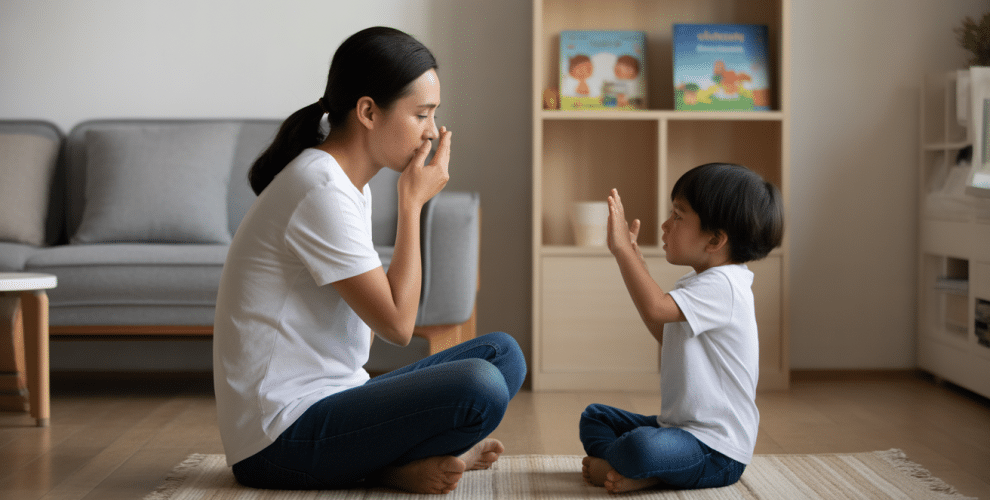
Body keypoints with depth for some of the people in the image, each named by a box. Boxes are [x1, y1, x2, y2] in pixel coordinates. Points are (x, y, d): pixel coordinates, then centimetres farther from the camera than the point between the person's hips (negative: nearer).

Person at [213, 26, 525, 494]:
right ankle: (392, 468, -4)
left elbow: (375, 316, 11)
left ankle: (388, 460, -7)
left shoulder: (351, 186, 14)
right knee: (478, 387, -28)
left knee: (502, 353, 6)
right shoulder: (322, 190, -18)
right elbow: (396, 323, -17)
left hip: (331, 397, 10)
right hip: (280, 441, -10)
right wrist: (413, 203, -10)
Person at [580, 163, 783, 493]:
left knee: (642, 447, -38)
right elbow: (665, 333, 25)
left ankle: (606, 459, -5)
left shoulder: (721, 285, -21)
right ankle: (642, 472, -8)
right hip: (680, 425, 11)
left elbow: (655, 309, -35)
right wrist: (633, 258, 23)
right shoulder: (700, 283, 13)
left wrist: (622, 248, -26)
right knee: (593, 416, 18)